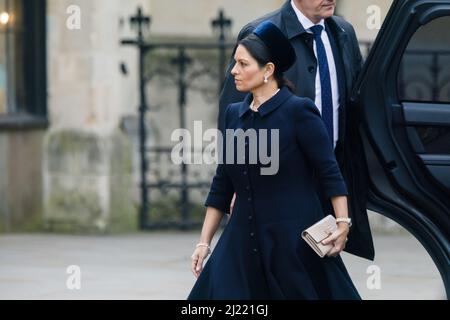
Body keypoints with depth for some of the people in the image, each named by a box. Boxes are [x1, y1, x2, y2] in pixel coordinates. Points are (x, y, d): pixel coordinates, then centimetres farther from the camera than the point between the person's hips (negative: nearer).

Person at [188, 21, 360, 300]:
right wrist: (204, 242, 12)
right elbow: (222, 185, 15)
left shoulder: (299, 110, -7)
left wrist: (342, 222, -19)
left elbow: (330, 171, -9)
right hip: (244, 241, 6)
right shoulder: (235, 114, 11)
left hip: (295, 242, -6)